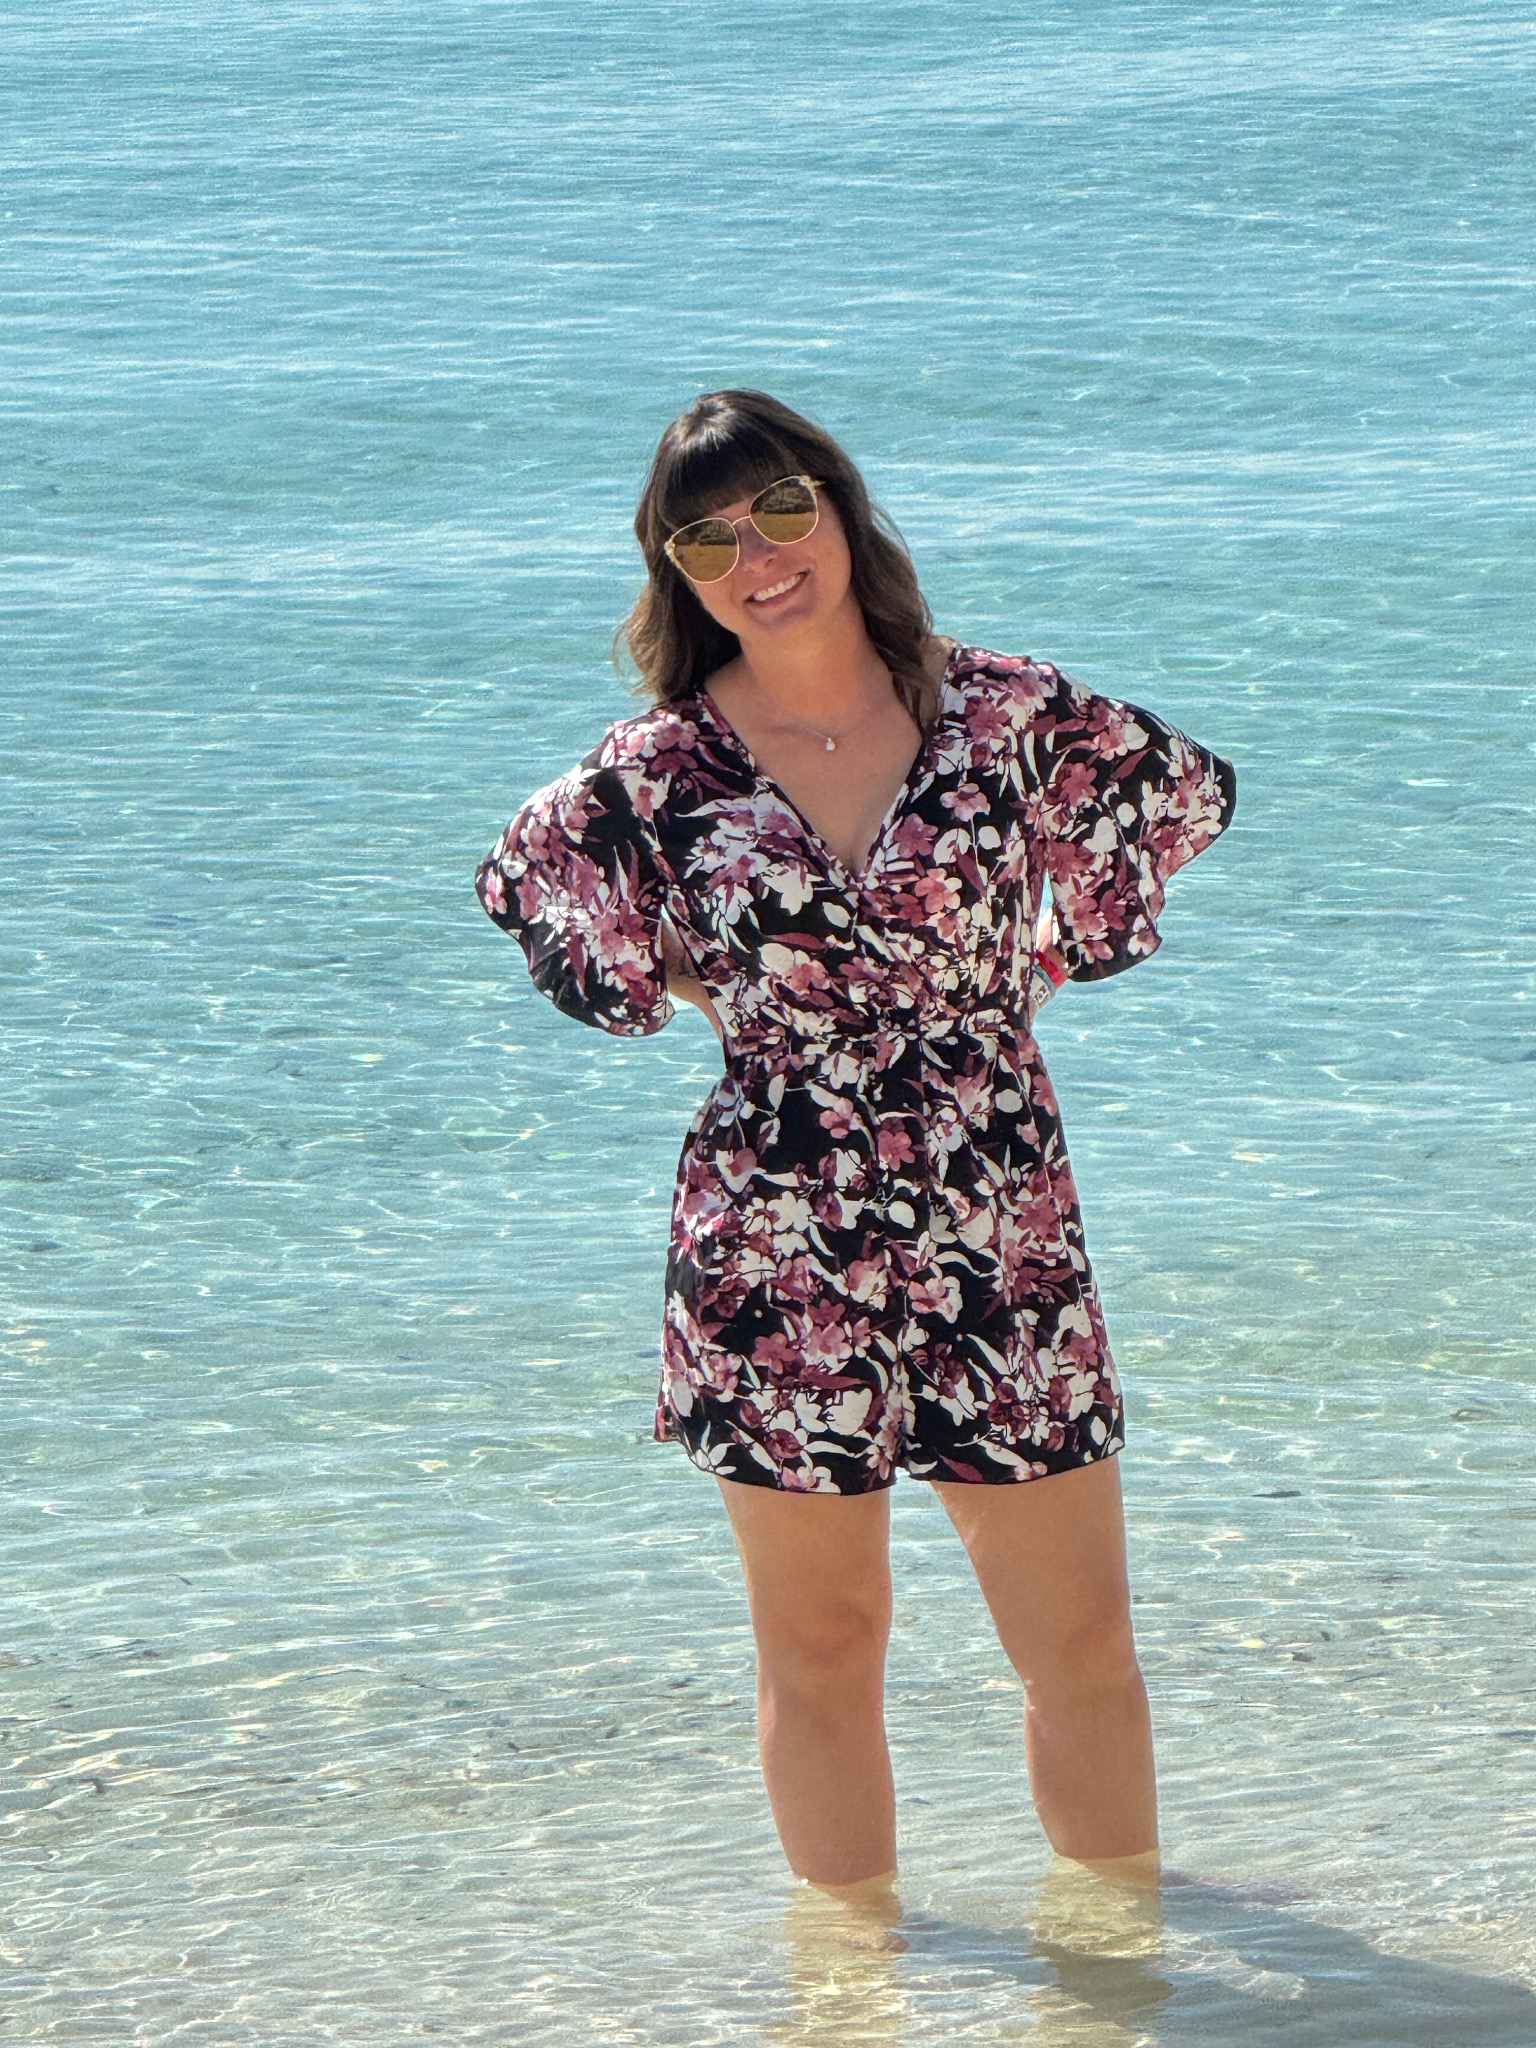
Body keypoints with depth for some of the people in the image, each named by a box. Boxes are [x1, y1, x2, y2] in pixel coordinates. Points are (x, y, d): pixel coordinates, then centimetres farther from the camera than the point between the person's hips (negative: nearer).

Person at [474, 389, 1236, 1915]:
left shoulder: (1005, 713, -3)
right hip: (776, 1261, -1)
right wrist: (724, 998, 7)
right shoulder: (659, 772, -4)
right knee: (819, 1654, 8)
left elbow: (1188, 792, 14)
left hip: (1003, 1244, 1)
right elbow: (527, 885, 14)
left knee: (1084, 1649, 6)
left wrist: (1019, 975, 9)